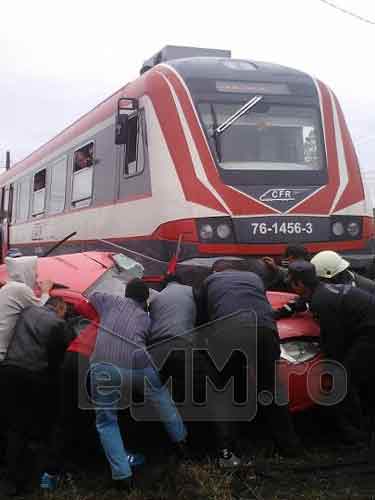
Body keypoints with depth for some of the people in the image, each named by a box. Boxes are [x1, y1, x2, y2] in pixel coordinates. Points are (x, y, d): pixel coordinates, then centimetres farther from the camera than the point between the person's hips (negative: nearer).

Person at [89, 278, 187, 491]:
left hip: (103, 368, 0)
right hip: (136, 365, 1)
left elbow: (93, 296, 41)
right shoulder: (145, 317, 23)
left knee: (106, 421, 17)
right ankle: (180, 440, 46)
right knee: (161, 398, 31)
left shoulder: (111, 302, 23)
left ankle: (122, 475, 7)